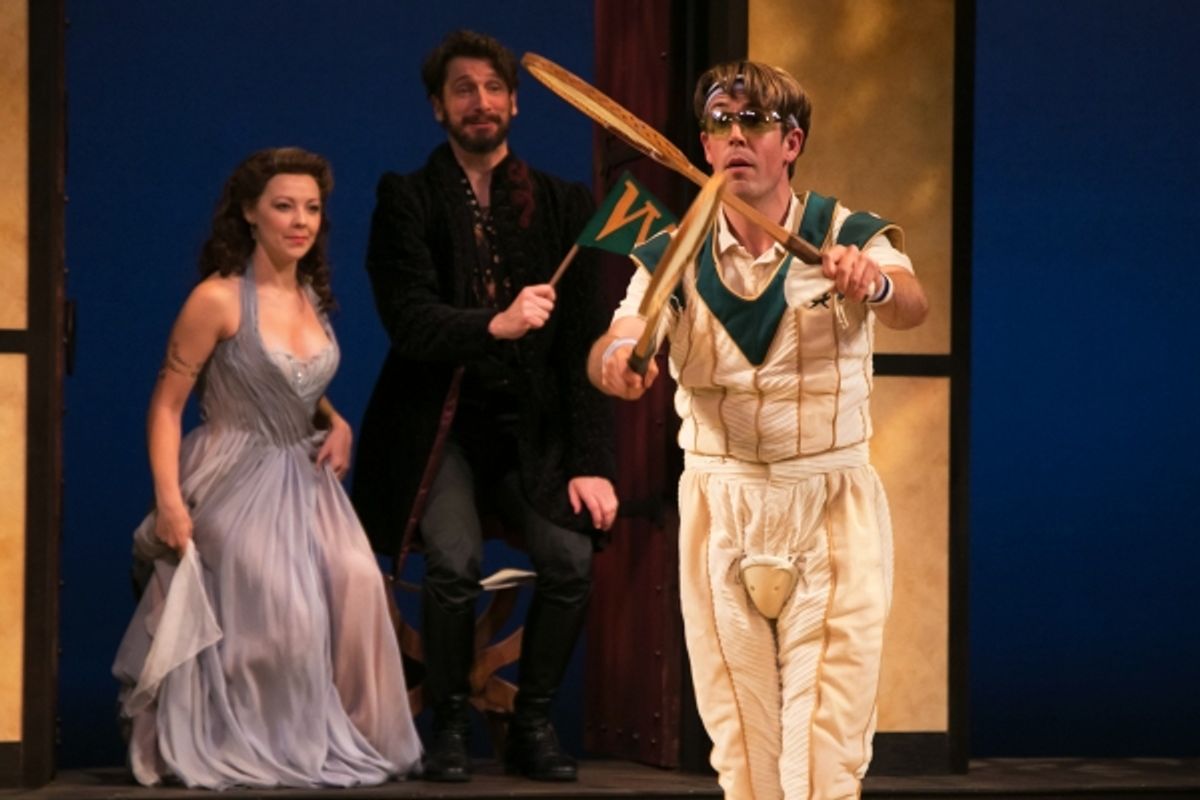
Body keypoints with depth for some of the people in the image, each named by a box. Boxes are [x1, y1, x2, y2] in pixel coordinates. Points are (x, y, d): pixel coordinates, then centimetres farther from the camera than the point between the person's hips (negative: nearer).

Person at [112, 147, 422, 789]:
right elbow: (167, 403, -9)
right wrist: (168, 501, -17)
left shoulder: (313, 298, 9)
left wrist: (337, 423, 4)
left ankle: (342, 737, -4)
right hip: (238, 482, -6)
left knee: (357, 581, -18)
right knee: (283, 608, -22)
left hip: (306, 479, 6)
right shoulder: (218, 299, -11)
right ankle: (251, 749, -1)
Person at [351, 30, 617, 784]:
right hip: (438, 419, -2)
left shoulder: (563, 203, 6)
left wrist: (591, 462, -4)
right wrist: (495, 326, -30)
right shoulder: (408, 199, 0)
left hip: (530, 424, 2)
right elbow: (408, 319, -12)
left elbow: (585, 340, 3)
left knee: (571, 557, -16)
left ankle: (533, 724, 3)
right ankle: (451, 725, -2)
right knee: (454, 562, -22)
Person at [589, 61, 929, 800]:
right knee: (738, 734, 5)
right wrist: (616, 356, -37)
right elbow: (617, 342, -11)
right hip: (718, 508, 3)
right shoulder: (674, 256, 2)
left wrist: (874, 282, -49)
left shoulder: (848, 238, -5)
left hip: (832, 503, -2)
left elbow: (913, 307, -25)